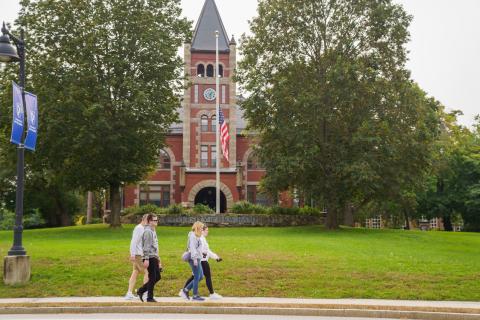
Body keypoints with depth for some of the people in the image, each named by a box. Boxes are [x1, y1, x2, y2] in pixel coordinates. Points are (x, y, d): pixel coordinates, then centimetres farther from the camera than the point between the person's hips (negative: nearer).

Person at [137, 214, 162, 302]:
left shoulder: (153, 231, 18)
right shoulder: (148, 231, -12)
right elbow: (146, 246, -18)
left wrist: (158, 257, 23)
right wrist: (146, 259, -23)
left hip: (154, 258, 10)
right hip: (150, 258, -10)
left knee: (157, 277, 12)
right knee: (152, 278, -3)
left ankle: (141, 291, 20)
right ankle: (150, 298, 7)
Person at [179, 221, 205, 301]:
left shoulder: (197, 236, 18)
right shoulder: (193, 236, -12)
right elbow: (192, 248, -19)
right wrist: (195, 259, -23)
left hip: (197, 258, 10)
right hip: (194, 259, -10)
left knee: (200, 276, 13)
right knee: (197, 277, -3)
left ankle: (185, 290, 17)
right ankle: (195, 295, 6)